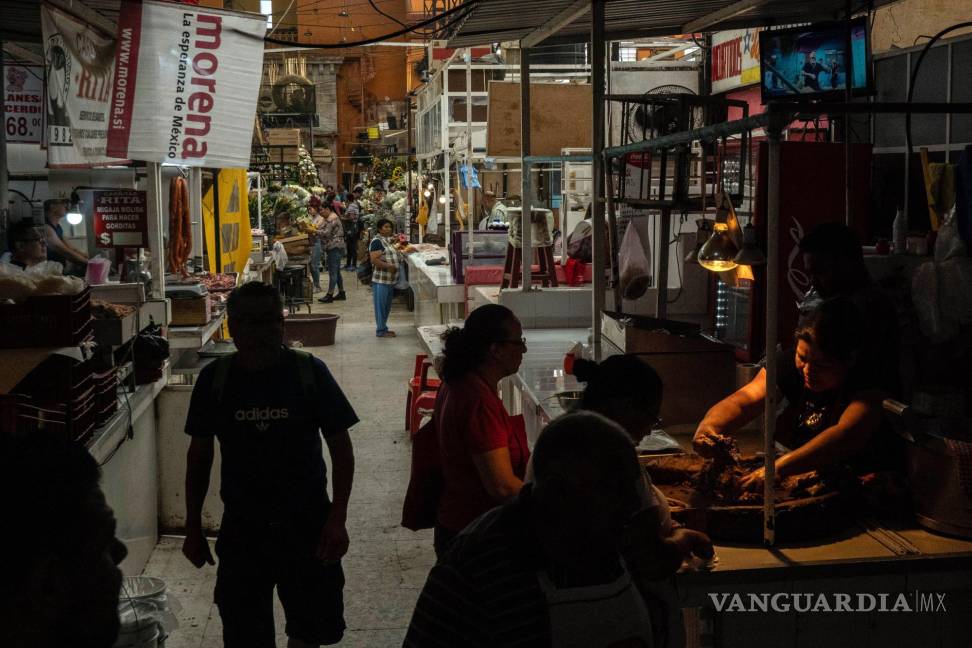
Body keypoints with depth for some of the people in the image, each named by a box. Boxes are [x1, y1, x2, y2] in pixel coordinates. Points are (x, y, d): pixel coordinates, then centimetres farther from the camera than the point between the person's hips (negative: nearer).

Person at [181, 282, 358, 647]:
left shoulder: (310, 372, -9)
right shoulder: (215, 379, -4)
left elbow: (341, 448, -5)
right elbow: (199, 456, 5)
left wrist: (337, 518, -12)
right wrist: (193, 529, 5)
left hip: (308, 524, -1)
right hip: (241, 528, 1)